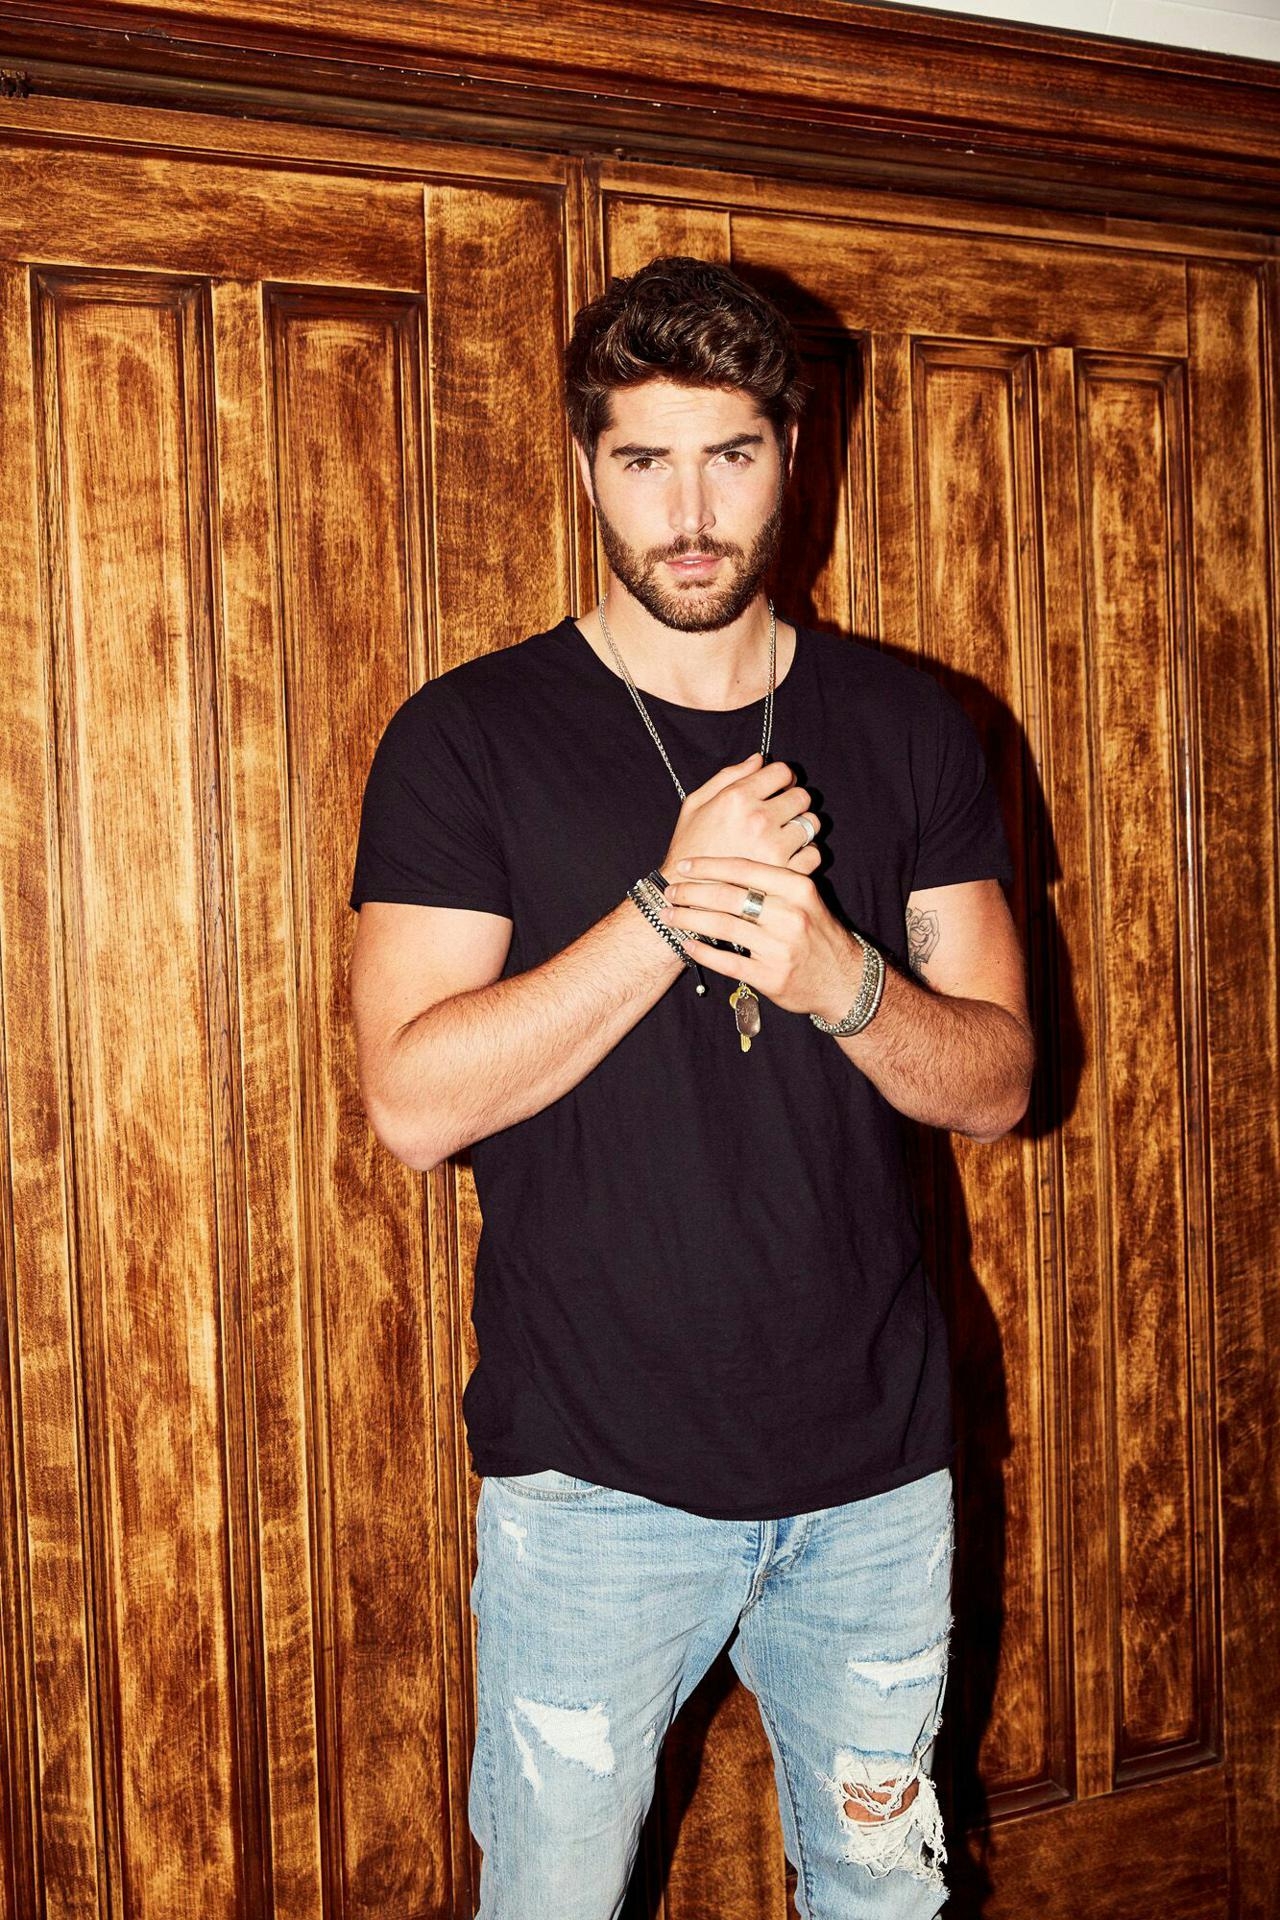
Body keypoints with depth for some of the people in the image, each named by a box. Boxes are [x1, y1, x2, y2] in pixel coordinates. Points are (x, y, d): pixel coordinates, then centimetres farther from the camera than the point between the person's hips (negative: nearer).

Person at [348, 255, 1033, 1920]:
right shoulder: (467, 739, -5)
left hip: (879, 1463, 3)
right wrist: (672, 909, -21)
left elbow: (996, 1081, 2)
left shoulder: (912, 730, 3)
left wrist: (836, 975, -18)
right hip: (594, 1471, -2)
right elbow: (414, 1104, -13)